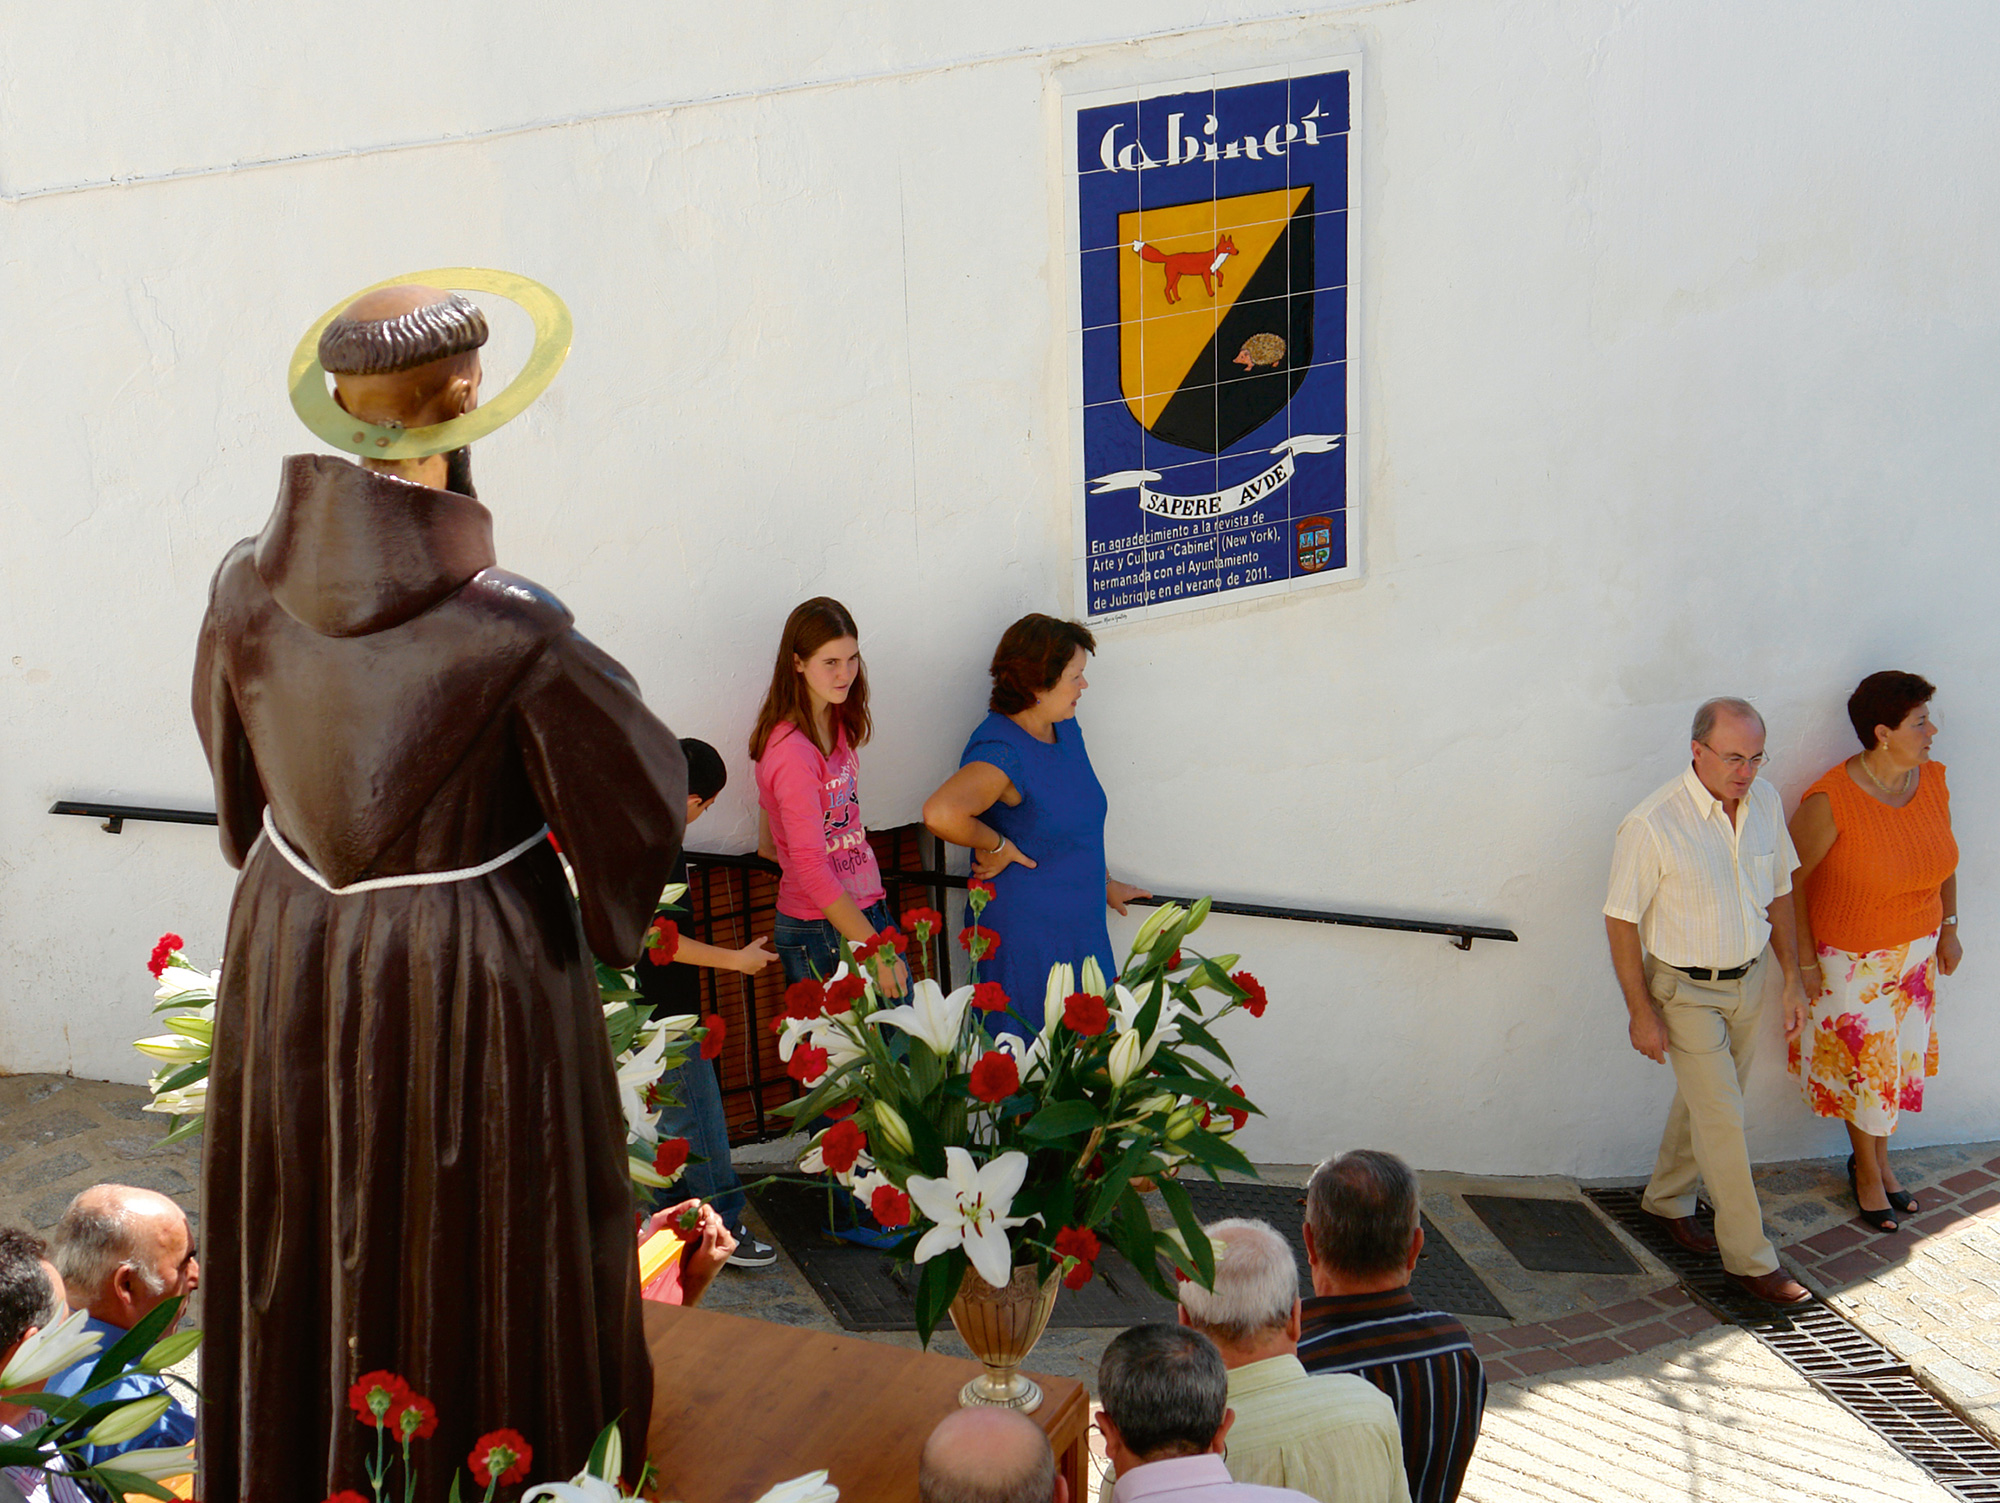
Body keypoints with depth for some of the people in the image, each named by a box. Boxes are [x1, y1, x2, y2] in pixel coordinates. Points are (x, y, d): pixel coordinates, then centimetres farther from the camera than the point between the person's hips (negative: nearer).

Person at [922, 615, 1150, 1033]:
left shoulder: (1065, 729, 8)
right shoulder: (1002, 752, -22)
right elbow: (940, 813, -40)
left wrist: (1103, 881, 31)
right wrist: (995, 846, -24)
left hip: (1082, 928, 9)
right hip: (1026, 934, -9)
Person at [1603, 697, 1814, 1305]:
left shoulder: (1766, 802, -5)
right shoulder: (1652, 825, -24)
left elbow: (1778, 894, 8)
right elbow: (1621, 920, -17)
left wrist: (1792, 979, 9)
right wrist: (1641, 1012, -15)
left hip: (1747, 980, 6)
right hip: (1685, 990, -6)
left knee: (1704, 1100, 20)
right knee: (1722, 1119, -4)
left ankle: (1667, 1198, 42)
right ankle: (1750, 1258, 6)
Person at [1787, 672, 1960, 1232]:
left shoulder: (1933, 780, -9)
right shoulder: (1831, 802, -27)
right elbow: (1789, 881, -16)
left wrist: (1948, 927, 11)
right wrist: (1804, 962, -13)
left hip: (1915, 949, 5)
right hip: (1850, 956, -5)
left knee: (1902, 1059, 17)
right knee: (1864, 1065, 8)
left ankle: (1880, 1159, 39)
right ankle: (1867, 1170, 32)